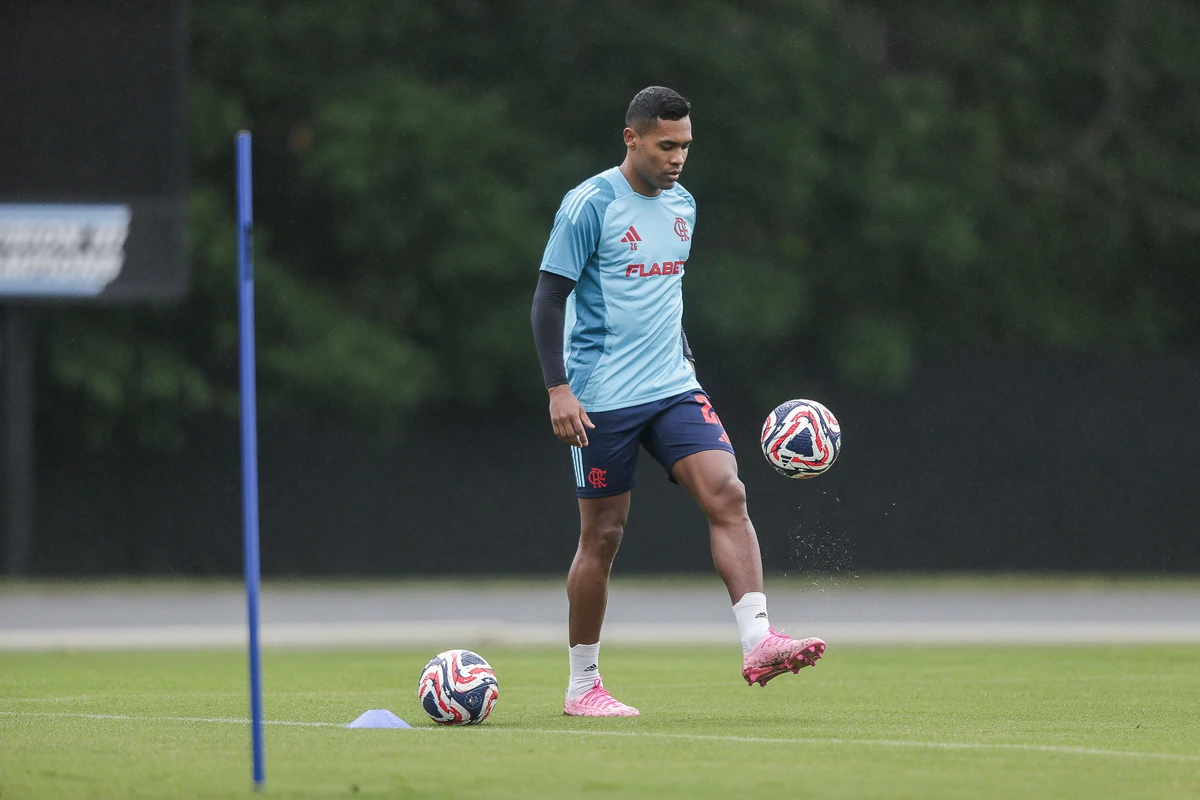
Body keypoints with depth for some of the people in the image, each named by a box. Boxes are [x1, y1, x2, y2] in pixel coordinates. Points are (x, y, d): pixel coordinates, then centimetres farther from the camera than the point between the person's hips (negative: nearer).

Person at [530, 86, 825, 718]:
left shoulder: (682, 205, 12)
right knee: (603, 535, 0)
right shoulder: (590, 205, -9)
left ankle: (757, 643, -22)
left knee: (726, 495, -15)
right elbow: (548, 298, -10)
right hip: (602, 400, -6)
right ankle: (582, 686, 13)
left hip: (673, 389, 6)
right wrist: (558, 389, -17)